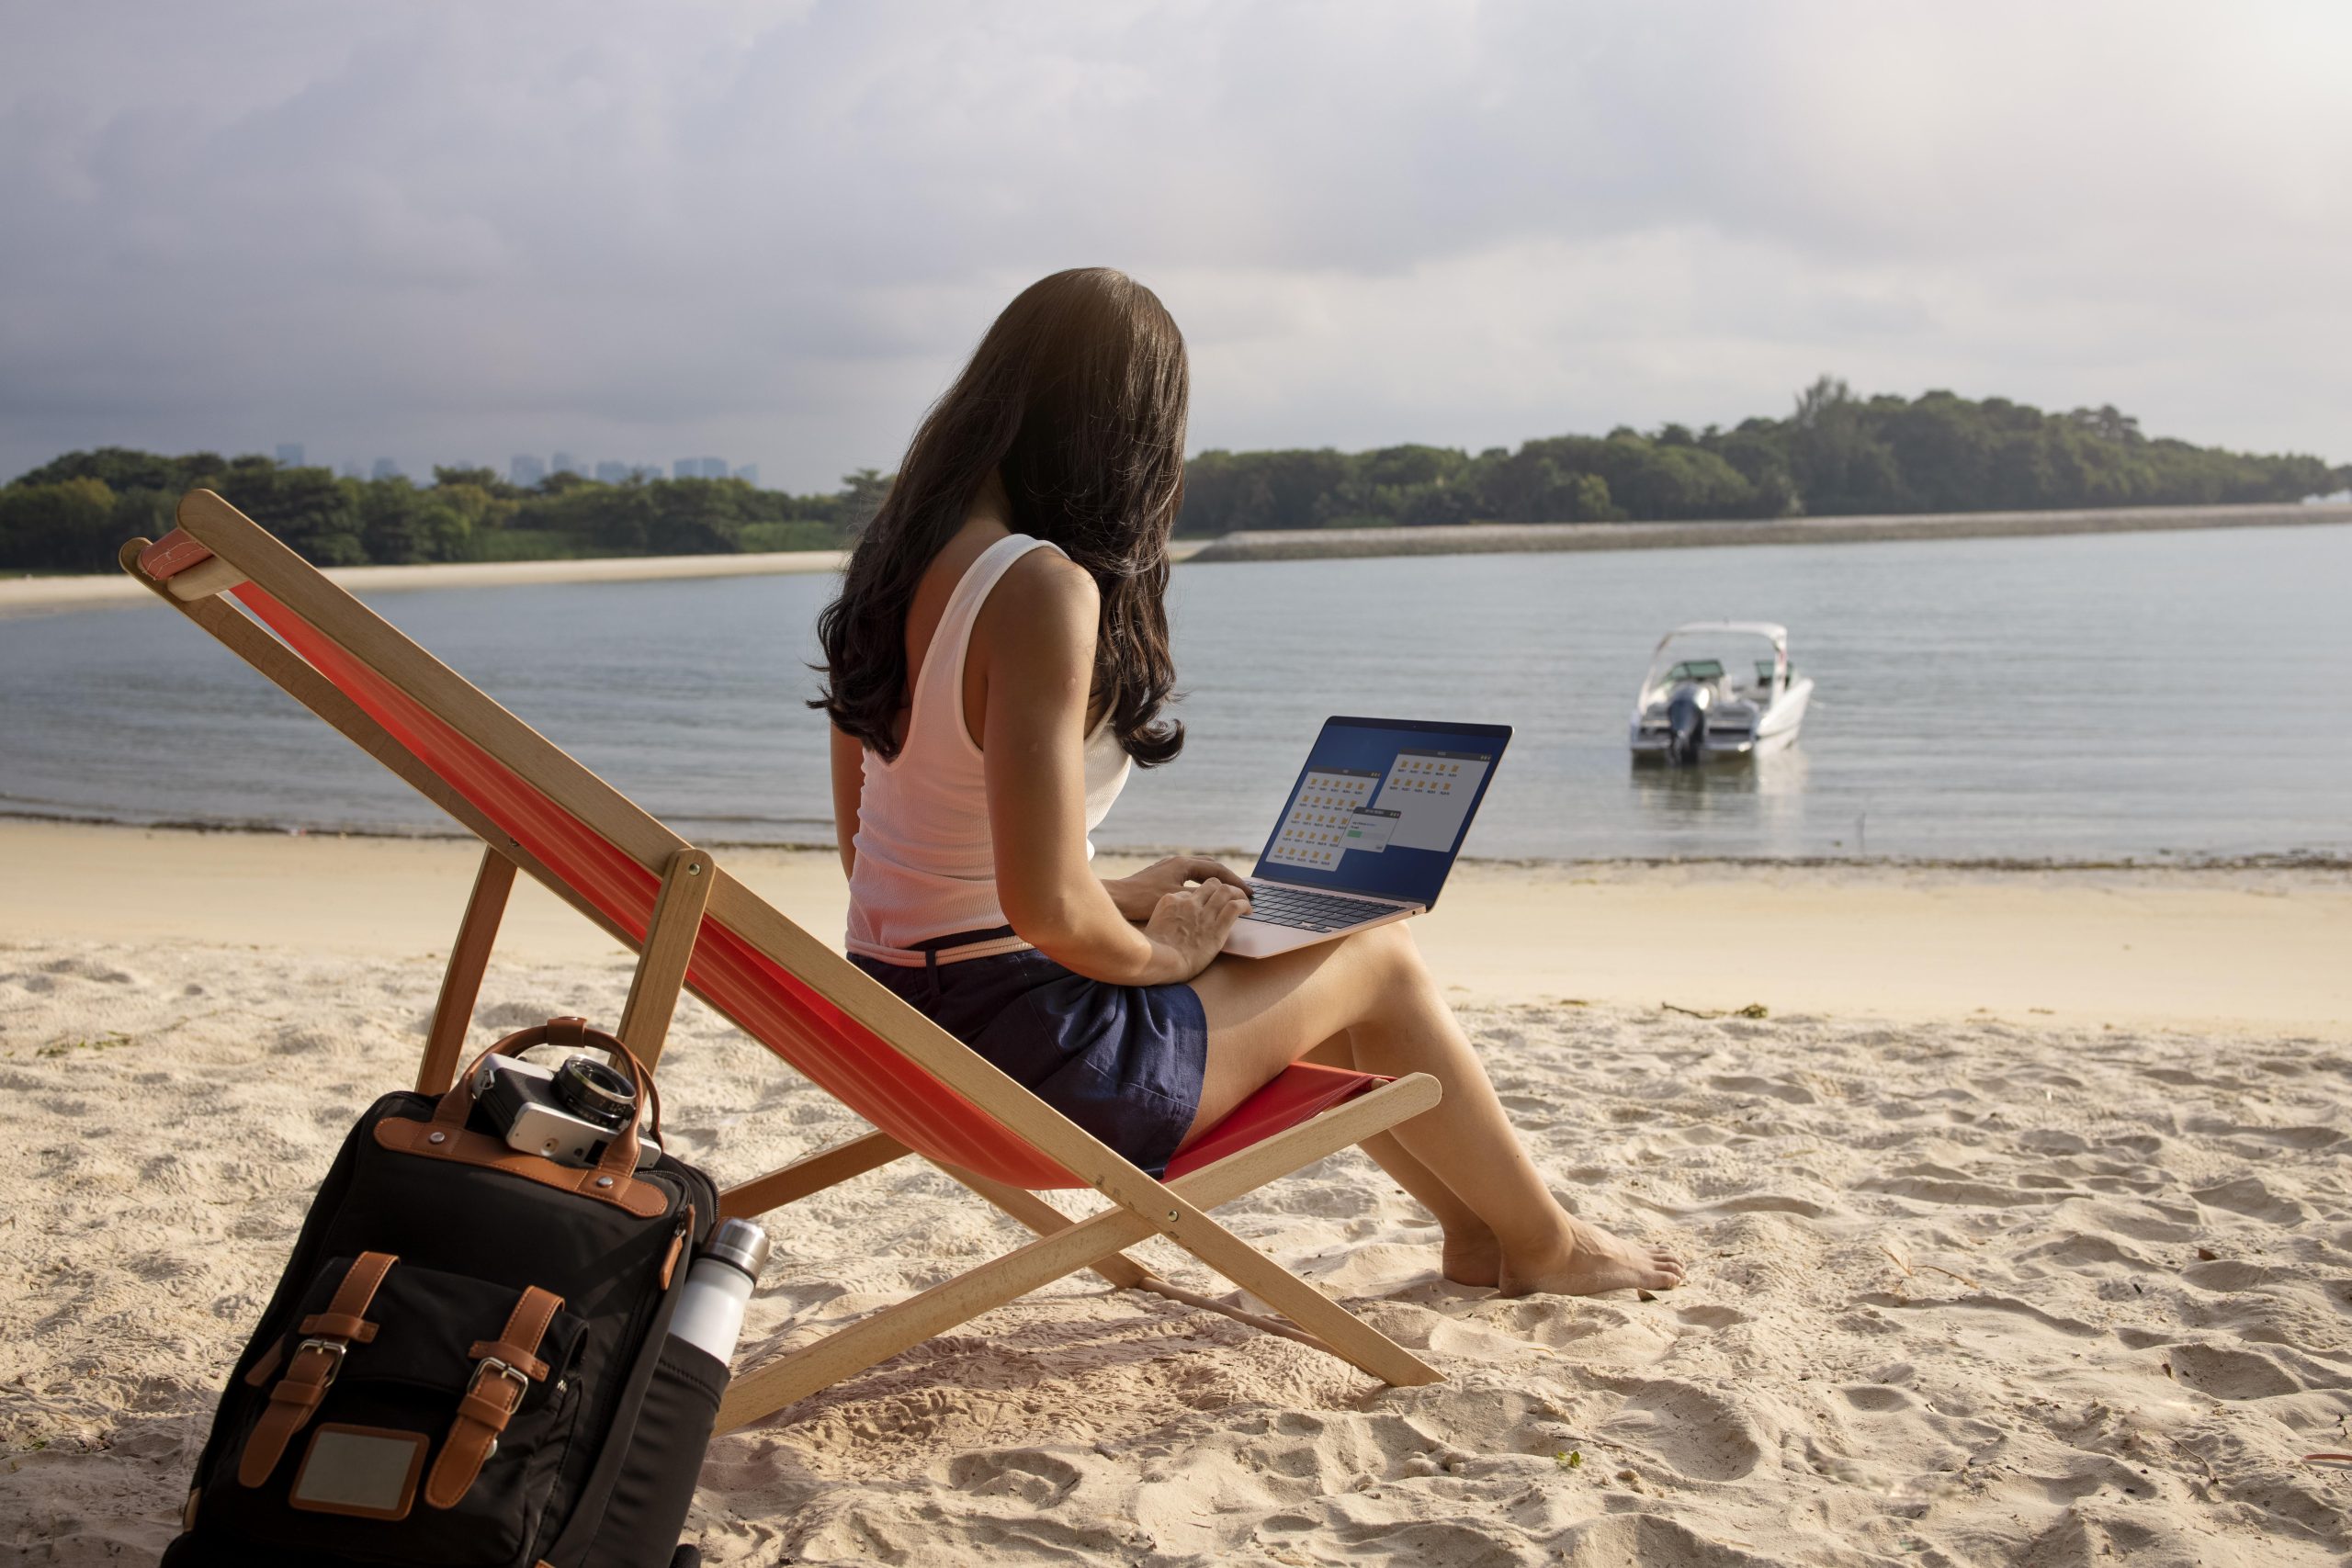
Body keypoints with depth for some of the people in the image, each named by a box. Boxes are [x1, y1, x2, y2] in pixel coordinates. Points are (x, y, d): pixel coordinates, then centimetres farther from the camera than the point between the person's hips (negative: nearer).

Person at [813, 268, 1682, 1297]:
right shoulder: (1042, 589, -23)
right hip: (1028, 1054, -9)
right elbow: (1045, 909, -28)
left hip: (900, 1021, 9)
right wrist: (1162, 951, -6)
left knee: (1290, 973, 26)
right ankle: (1542, 1243, 32)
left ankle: (1474, 1227, 43)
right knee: (1379, 959, 10)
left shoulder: (897, 557, 4)